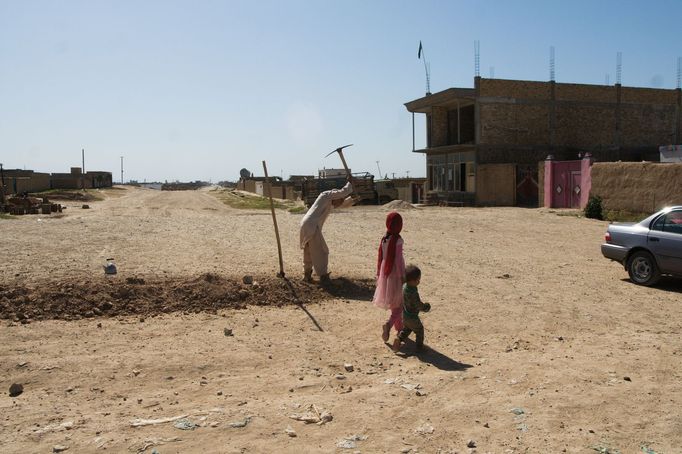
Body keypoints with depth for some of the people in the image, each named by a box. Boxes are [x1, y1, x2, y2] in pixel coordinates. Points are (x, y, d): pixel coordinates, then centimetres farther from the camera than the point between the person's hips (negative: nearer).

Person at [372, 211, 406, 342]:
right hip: (395, 275, -7)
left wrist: (378, 274, 16)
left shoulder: (384, 239, 0)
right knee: (400, 304, 3)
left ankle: (399, 327, 33)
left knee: (394, 303, 20)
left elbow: (380, 258, 6)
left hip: (385, 275, 7)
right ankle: (389, 324, -17)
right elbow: (399, 260, -19)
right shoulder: (397, 240, -19)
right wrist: (403, 277, -13)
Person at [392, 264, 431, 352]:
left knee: (406, 329, 29)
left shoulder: (404, 286, -6)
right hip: (412, 317, -8)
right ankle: (419, 346, 26)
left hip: (404, 315, 8)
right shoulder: (413, 293, -33)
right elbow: (419, 305, -26)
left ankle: (399, 339, 13)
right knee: (419, 330, 15)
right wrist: (426, 307, -6)